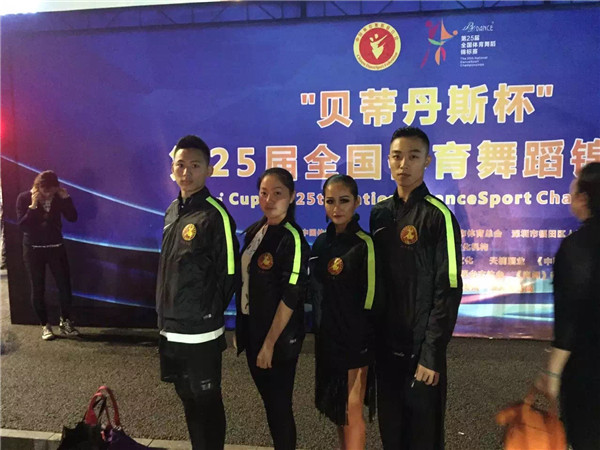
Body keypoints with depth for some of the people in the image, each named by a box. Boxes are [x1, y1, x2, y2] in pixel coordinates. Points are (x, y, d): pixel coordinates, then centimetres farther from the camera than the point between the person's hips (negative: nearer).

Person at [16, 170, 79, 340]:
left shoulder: (59, 197, -3)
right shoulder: (24, 198, -8)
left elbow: (72, 218, -10)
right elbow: (22, 225, -16)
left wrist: (66, 198, -19)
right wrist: (33, 206, -24)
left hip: (56, 247, 2)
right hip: (33, 249, -1)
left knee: (65, 286, 1)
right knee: (38, 289, 5)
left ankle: (65, 321, 20)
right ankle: (45, 325, 19)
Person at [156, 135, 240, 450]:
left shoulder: (214, 214, -15)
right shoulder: (172, 211, 7)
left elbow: (230, 274, -14)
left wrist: (208, 313, -4)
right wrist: (167, 313, 11)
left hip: (200, 331, -7)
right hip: (171, 328, 7)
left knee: (206, 403, 10)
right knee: (188, 398, 22)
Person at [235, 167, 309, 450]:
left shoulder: (292, 238, -18)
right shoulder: (253, 232, 4)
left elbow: (290, 298, -19)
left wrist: (269, 344, -16)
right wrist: (242, 330, 11)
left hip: (279, 338, -7)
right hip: (252, 329, 7)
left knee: (280, 405, 9)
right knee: (268, 401, 21)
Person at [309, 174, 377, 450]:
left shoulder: (363, 245, -15)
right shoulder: (321, 243, 5)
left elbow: (369, 298, -14)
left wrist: (364, 346, -13)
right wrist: (319, 331, 12)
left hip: (354, 340, -6)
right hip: (326, 338, 7)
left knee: (352, 411, 9)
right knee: (336, 408, 21)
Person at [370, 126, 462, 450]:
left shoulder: (438, 215, -12)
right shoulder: (379, 213, 5)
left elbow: (448, 291, -14)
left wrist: (431, 353, -16)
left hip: (420, 346, -5)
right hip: (386, 343, 5)